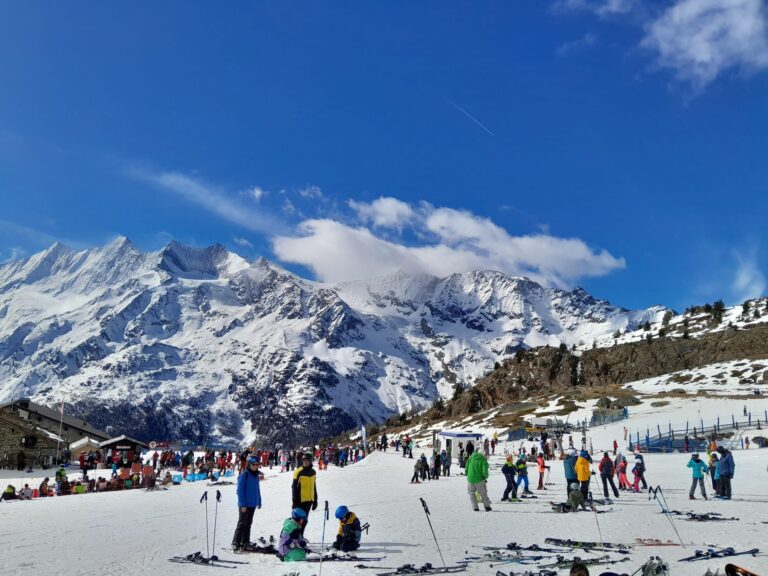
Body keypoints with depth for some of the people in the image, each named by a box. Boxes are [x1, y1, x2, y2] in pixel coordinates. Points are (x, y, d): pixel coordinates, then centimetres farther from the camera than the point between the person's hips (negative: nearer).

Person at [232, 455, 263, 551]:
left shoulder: (256, 475, 9)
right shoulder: (244, 475, -13)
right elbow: (240, 490, -14)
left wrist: (259, 501, 14)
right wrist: (242, 504, -17)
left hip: (253, 504, 7)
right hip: (245, 505, -7)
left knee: (248, 523, 12)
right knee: (242, 523, -5)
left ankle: (245, 542, 19)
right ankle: (236, 542, 1)